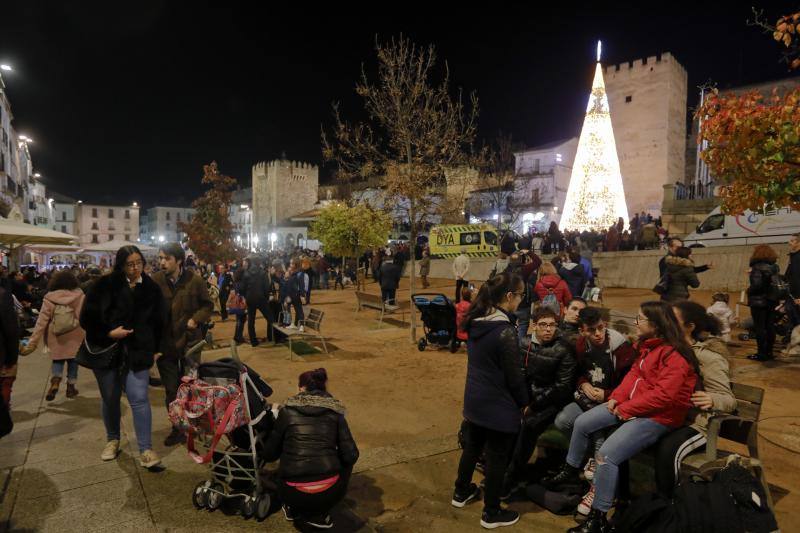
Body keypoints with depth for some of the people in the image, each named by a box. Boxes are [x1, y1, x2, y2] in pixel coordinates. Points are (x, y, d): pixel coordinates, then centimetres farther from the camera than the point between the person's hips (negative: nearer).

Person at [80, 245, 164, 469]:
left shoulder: (151, 289, 1)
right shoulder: (105, 285, -5)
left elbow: (158, 323, 7)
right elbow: (87, 317, -5)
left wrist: (154, 349, 4)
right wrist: (108, 333, -15)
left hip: (137, 352, 0)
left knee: (139, 399, -7)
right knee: (110, 399, 14)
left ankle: (146, 450, -1)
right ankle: (112, 440, 36)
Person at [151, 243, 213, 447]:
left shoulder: (195, 280, -9)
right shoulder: (155, 281, -7)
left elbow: (208, 305, 3)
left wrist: (196, 319, -14)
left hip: (189, 340, -1)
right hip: (165, 343, 1)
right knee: (171, 390, 9)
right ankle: (178, 428, 25)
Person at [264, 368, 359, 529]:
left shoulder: (287, 411, 6)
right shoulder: (335, 412, 6)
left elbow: (270, 454, 12)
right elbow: (351, 456, 1)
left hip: (293, 494, 3)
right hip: (329, 492, -2)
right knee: (345, 461, 29)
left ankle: (294, 509, 20)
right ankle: (316, 515, 19)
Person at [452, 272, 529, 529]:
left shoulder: (475, 322, -2)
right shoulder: (505, 331, -25)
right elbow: (514, 375, -18)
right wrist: (524, 402, -1)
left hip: (474, 399, 8)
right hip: (498, 405, -7)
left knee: (472, 446, 24)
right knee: (497, 457, 9)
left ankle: (461, 492, 42)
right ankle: (491, 513, 25)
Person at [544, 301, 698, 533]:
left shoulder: (674, 355, -22)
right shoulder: (647, 345, 7)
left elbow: (663, 395, -27)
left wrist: (625, 409, -19)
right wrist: (617, 397, -3)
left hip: (658, 416, -10)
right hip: (630, 405, 10)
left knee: (606, 454, -22)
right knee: (582, 423, 7)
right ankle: (570, 473, 28)